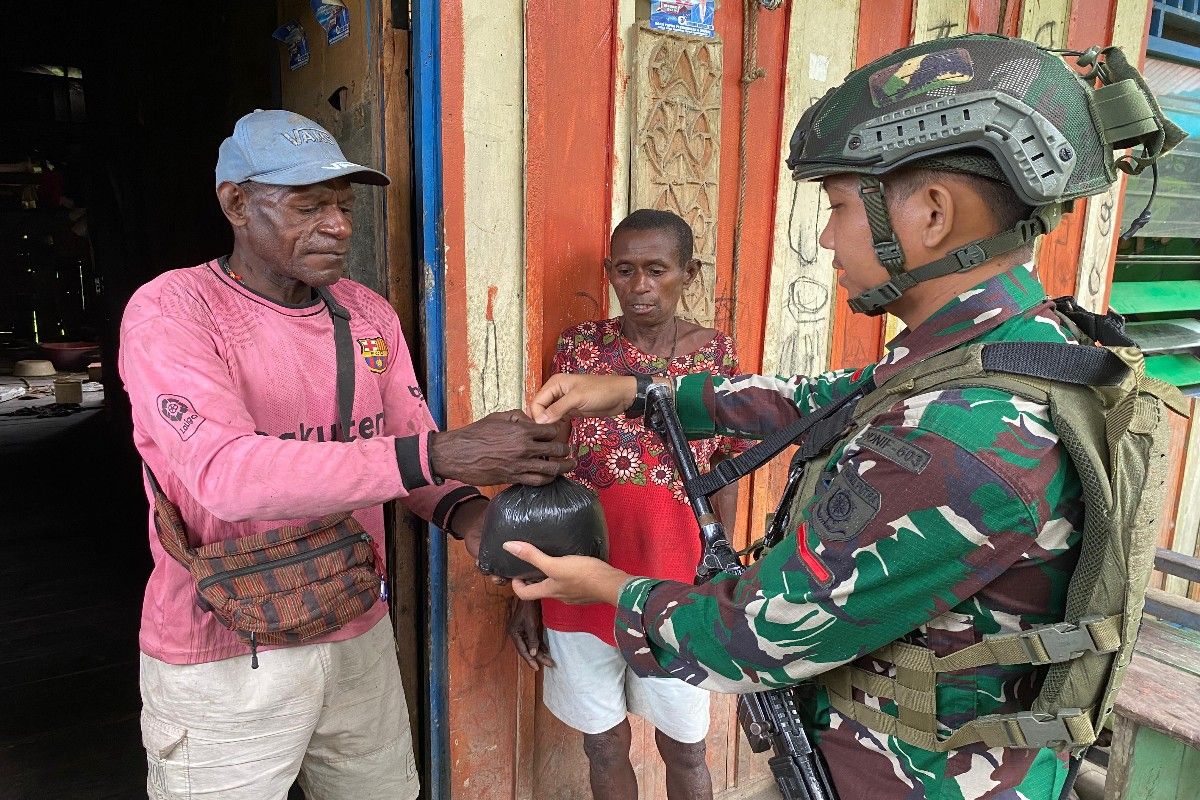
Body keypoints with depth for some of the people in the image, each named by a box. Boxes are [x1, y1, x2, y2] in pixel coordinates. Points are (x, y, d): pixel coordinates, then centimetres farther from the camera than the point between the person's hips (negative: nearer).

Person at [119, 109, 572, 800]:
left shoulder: (371, 314, 3)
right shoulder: (169, 313, -15)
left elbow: (410, 445, 3)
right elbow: (228, 474, -30)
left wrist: (464, 510, -21)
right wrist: (440, 454, -37)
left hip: (359, 635, 5)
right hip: (222, 658, -5)